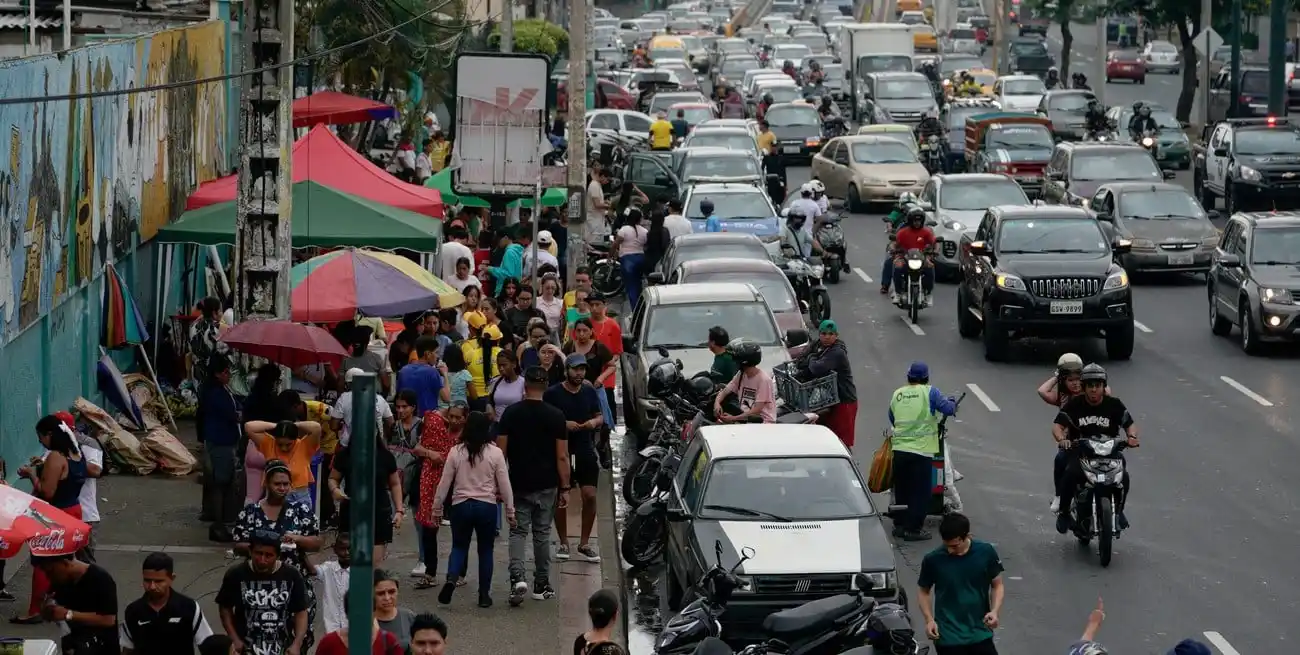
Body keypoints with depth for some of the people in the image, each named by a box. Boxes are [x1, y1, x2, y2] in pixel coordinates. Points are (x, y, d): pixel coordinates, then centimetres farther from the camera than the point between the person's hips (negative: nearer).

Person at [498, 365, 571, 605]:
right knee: (542, 533, 11)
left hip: (518, 483, 0)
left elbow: (501, 451, -3)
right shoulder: (555, 416, -6)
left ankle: (517, 577, -17)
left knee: (518, 532, 5)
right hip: (546, 485, 0)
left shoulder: (511, 413, -3)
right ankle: (541, 585, 17)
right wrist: (565, 488, 0)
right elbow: (562, 456, -7)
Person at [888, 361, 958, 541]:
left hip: (899, 449, 5)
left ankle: (900, 525, 22)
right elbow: (948, 408, -11)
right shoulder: (930, 392, -6)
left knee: (902, 490, 17)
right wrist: (953, 404, 10)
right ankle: (912, 529, 0)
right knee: (920, 492, 1)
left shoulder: (896, 394, 9)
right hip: (921, 450, -5)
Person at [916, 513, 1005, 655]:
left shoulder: (986, 552, -7)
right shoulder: (933, 560, -10)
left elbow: (997, 585, 5)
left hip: (980, 634, 1)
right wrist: (929, 619, -10)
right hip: (949, 637, -1)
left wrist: (995, 610, -13)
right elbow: (923, 591, 5)